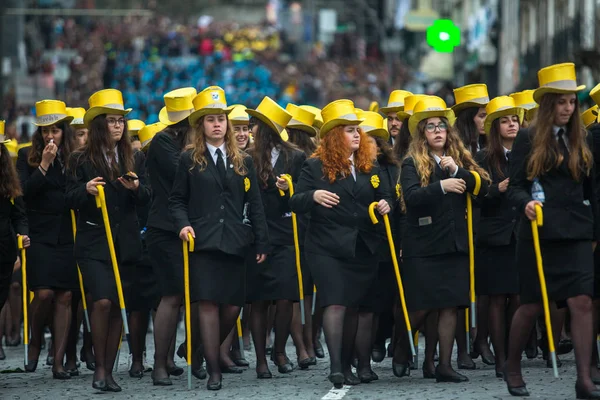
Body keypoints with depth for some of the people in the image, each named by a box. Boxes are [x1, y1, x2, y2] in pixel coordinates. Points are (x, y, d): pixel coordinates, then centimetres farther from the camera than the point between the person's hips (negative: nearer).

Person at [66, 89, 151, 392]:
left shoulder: (134, 159, 10)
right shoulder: (81, 160, 1)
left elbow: (146, 199, 8)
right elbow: (70, 200, 0)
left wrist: (136, 188, -13)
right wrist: (85, 190, -20)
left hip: (125, 244, 3)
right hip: (93, 243, -3)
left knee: (119, 307, 3)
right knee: (103, 300, -18)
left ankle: (109, 370, 11)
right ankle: (99, 367, -5)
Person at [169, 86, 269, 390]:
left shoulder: (242, 161, 13)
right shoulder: (189, 159, 7)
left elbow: (255, 205, 11)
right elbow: (176, 200, 7)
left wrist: (262, 242, 6)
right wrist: (184, 224, -12)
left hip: (234, 243, 3)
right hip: (203, 242, -3)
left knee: (233, 305, 0)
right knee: (208, 304, -8)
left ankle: (211, 352, 24)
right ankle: (213, 371, -5)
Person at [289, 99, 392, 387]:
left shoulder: (370, 166, 11)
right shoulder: (315, 167, -2)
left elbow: (385, 197, 17)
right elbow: (295, 204, -7)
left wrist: (385, 205, -7)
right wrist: (313, 196, -28)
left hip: (363, 249, 5)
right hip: (327, 248, -5)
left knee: (355, 306, 8)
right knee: (335, 304, -14)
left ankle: (348, 364, 17)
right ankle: (336, 366, -15)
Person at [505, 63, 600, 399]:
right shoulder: (528, 139, 1)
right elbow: (515, 186, -1)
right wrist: (527, 203, -22)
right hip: (539, 232, -2)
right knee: (532, 305, 5)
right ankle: (513, 367, 26)